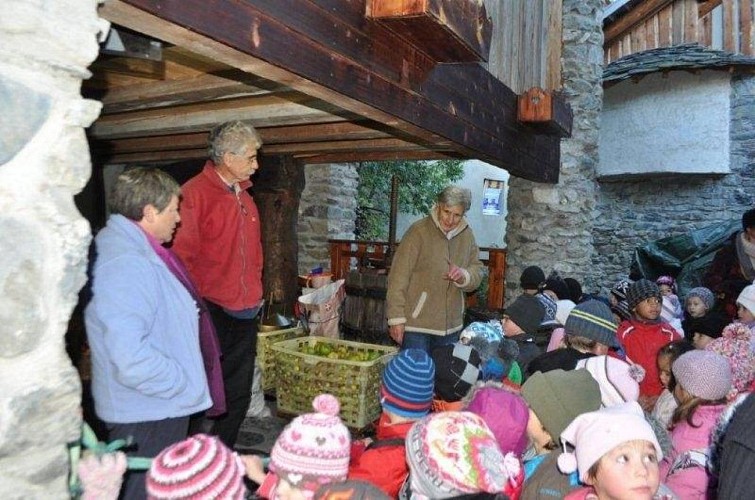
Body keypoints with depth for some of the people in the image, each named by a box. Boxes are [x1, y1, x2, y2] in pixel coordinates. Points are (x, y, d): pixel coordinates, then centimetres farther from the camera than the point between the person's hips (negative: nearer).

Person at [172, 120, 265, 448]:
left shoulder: (243, 196, 13)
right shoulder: (196, 193, -12)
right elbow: (183, 255, -14)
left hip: (244, 311, 8)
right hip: (211, 311, -8)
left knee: (238, 396, 16)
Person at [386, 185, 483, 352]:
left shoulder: (467, 235, 6)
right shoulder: (418, 231, -12)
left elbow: (477, 272, 11)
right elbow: (399, 277, -13)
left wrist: (464, 276, -13)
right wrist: (396, 318, -15)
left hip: (451, 326, 6)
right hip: (416, 324, -6)